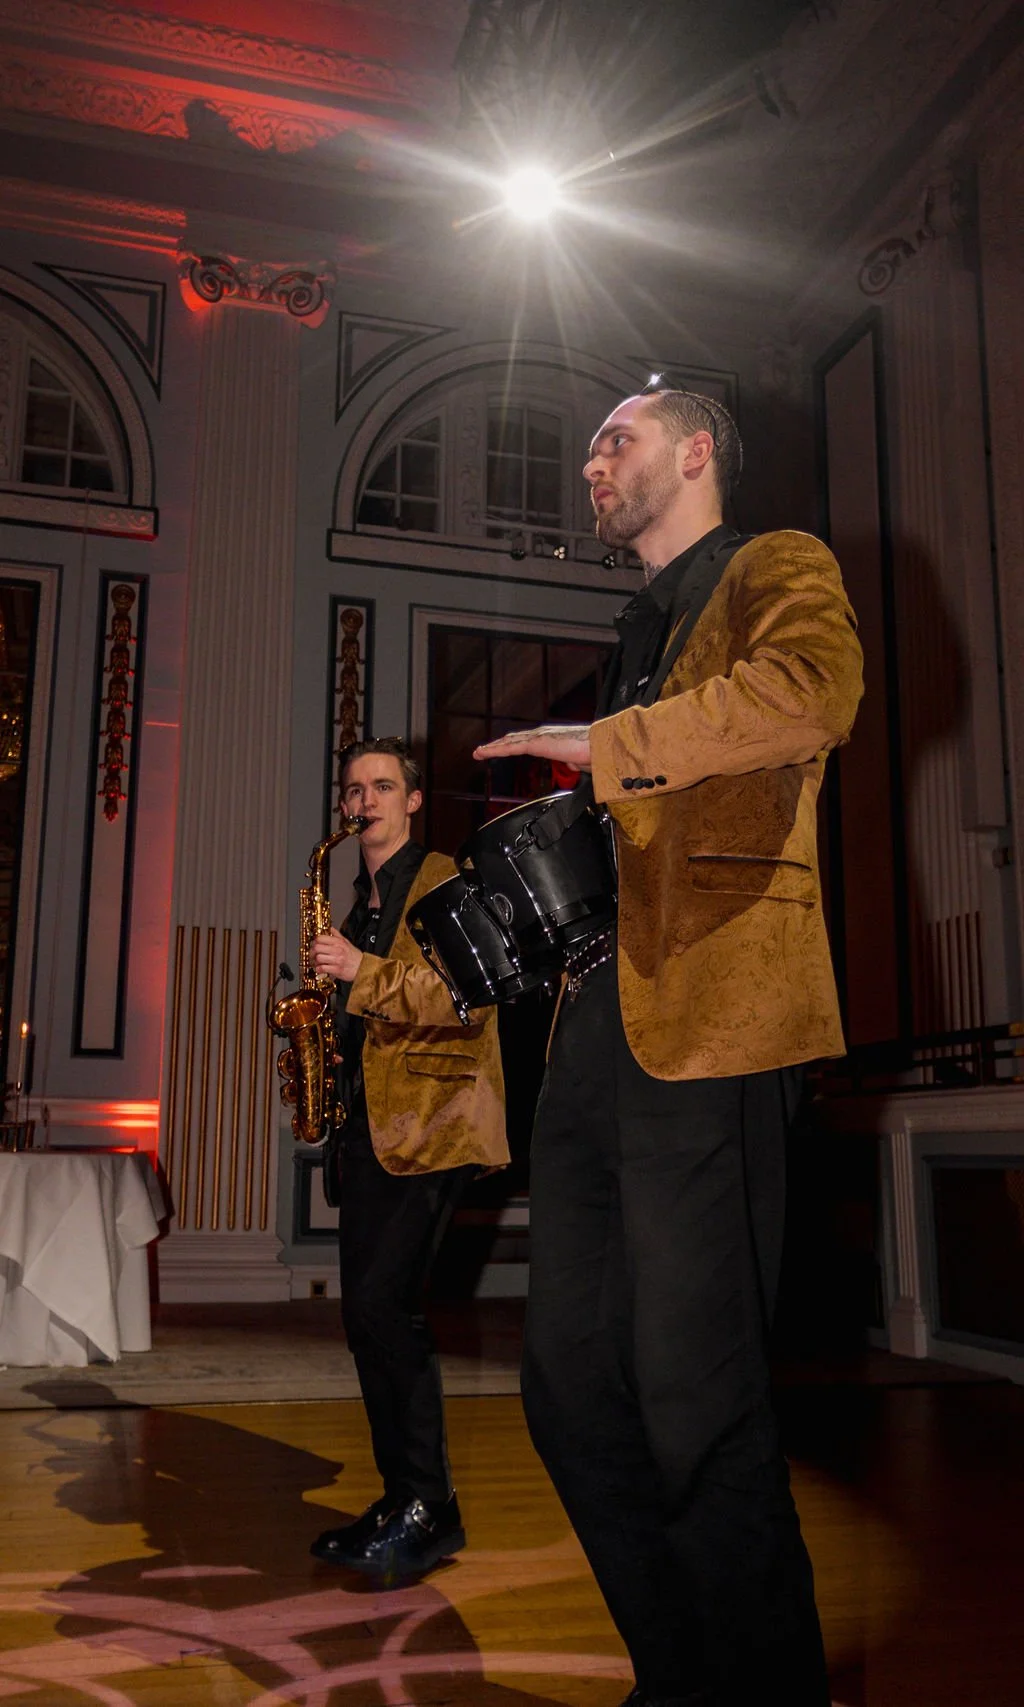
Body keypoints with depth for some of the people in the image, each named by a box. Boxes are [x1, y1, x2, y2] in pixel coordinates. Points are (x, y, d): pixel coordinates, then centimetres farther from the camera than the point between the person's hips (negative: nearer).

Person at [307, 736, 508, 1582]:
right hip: (368, 1123, 8)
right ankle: (400, 1499, 18)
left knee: (383, 1301, -16)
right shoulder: (358, 907, 21)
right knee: (371, 1314, 7)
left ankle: (431, 1507, -5)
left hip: (428, 1121, -8)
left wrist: (365, 973, -22)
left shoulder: (449, 884, -2)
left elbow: (470, 994, -15)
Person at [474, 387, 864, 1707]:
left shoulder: (776, 570, 5)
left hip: (704, 1020, -9)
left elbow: (812, 691, -20)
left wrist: (603, 747, -15)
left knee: (696, 1408, -6)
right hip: (598, 1027, 9)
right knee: (571, 1395, 11)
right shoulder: (639, 634, 29)